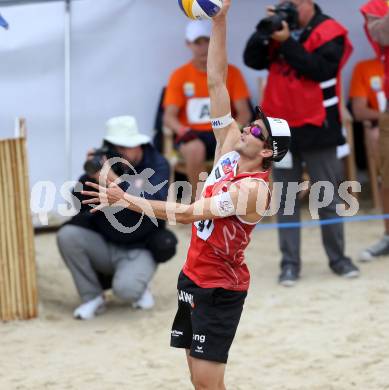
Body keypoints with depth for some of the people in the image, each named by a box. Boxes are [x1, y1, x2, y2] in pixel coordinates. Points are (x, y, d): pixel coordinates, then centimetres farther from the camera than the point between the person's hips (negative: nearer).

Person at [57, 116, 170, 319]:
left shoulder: (157, 165, -8)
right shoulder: (104, 161, -4)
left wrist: (115, 181, -35)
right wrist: (90, 176, -25)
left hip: (138, 250, -3)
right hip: (104, 245, 4)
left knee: (125, 289, -32)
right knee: (67, 235, -24)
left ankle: (140, 289, 8)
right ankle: (92, 297, -7)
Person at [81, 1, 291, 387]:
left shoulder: (252, 189, -22)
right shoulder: (230, 147, 0)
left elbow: (189, 213, -30)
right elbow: (216, 82, 0)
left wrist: (126, 200, -32)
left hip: (220, 287, -8)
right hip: (194, 276, 8)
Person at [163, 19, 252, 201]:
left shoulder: (231, 72, 5)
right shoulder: (180, 75, 3)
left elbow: (244, 113, 0)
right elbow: (169, 116, -2)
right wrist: (183, 131, -25)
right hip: (194, 135, -1)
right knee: (194, 149, -38)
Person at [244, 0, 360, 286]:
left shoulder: (329, 33, -6)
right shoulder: (280, 28, 9)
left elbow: (319, 70, -20)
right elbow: (253, 60, 1)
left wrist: (287, 42, -20)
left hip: (317, 128, -4)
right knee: (286, 199, 4)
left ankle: (338, 258, 15)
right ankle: (290, 263, 6)